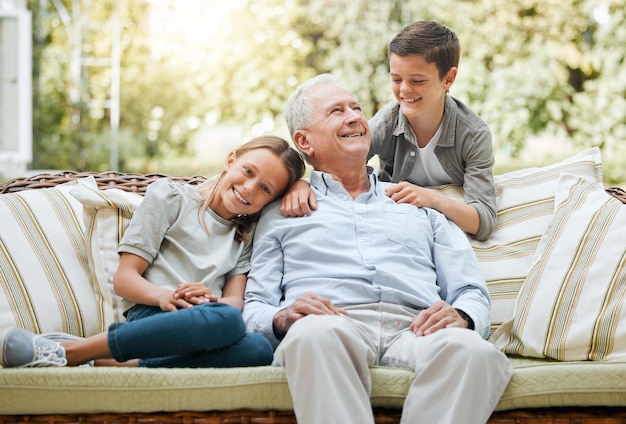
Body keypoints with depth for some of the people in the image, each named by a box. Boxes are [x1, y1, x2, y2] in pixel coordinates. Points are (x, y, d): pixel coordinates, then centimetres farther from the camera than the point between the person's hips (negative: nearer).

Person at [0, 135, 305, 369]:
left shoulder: (247, 235, 26)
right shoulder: (171, 197, 13)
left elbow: (235, 302, 10)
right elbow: (124, 278, 5)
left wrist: (211, 300, -14)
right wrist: (162, 295, -17)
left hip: (199, 326, 4)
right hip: (151, 316, -4)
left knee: (259, 350, -35)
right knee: (226, 321, -39)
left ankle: (110, 364, -34)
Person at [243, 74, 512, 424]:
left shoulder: (418, 206, 32)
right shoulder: (282, 215, 26)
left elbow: (472, 293, 23)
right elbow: (254, 308, 16)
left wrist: (460, 316, -2)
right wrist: (283, 317, -9)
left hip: (413, 328, 2)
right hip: (331, 326, -1)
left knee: (476, 352, -35)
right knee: (314, 334, -41)